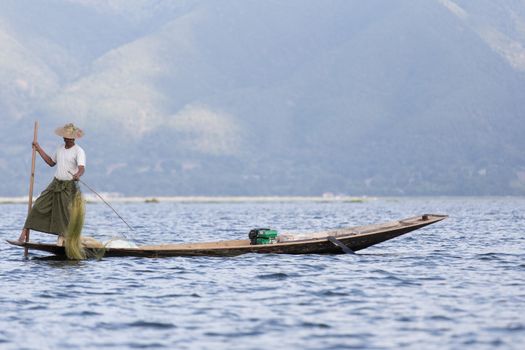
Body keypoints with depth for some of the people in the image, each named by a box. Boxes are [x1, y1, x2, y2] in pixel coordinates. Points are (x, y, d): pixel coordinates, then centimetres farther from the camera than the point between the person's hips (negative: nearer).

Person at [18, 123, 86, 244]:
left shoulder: (79, 151, -10)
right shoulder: (60, 149, 12)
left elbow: (82, 168, -25)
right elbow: (51, 162, 26)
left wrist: (78, 175, -48)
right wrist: (39, 150, 24)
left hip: (69, 186, -6)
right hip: (56, 183, 6)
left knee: (64, 212, -5)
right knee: (39, 205, -2)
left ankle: (62, 238, 2)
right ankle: (25, 230, -1)